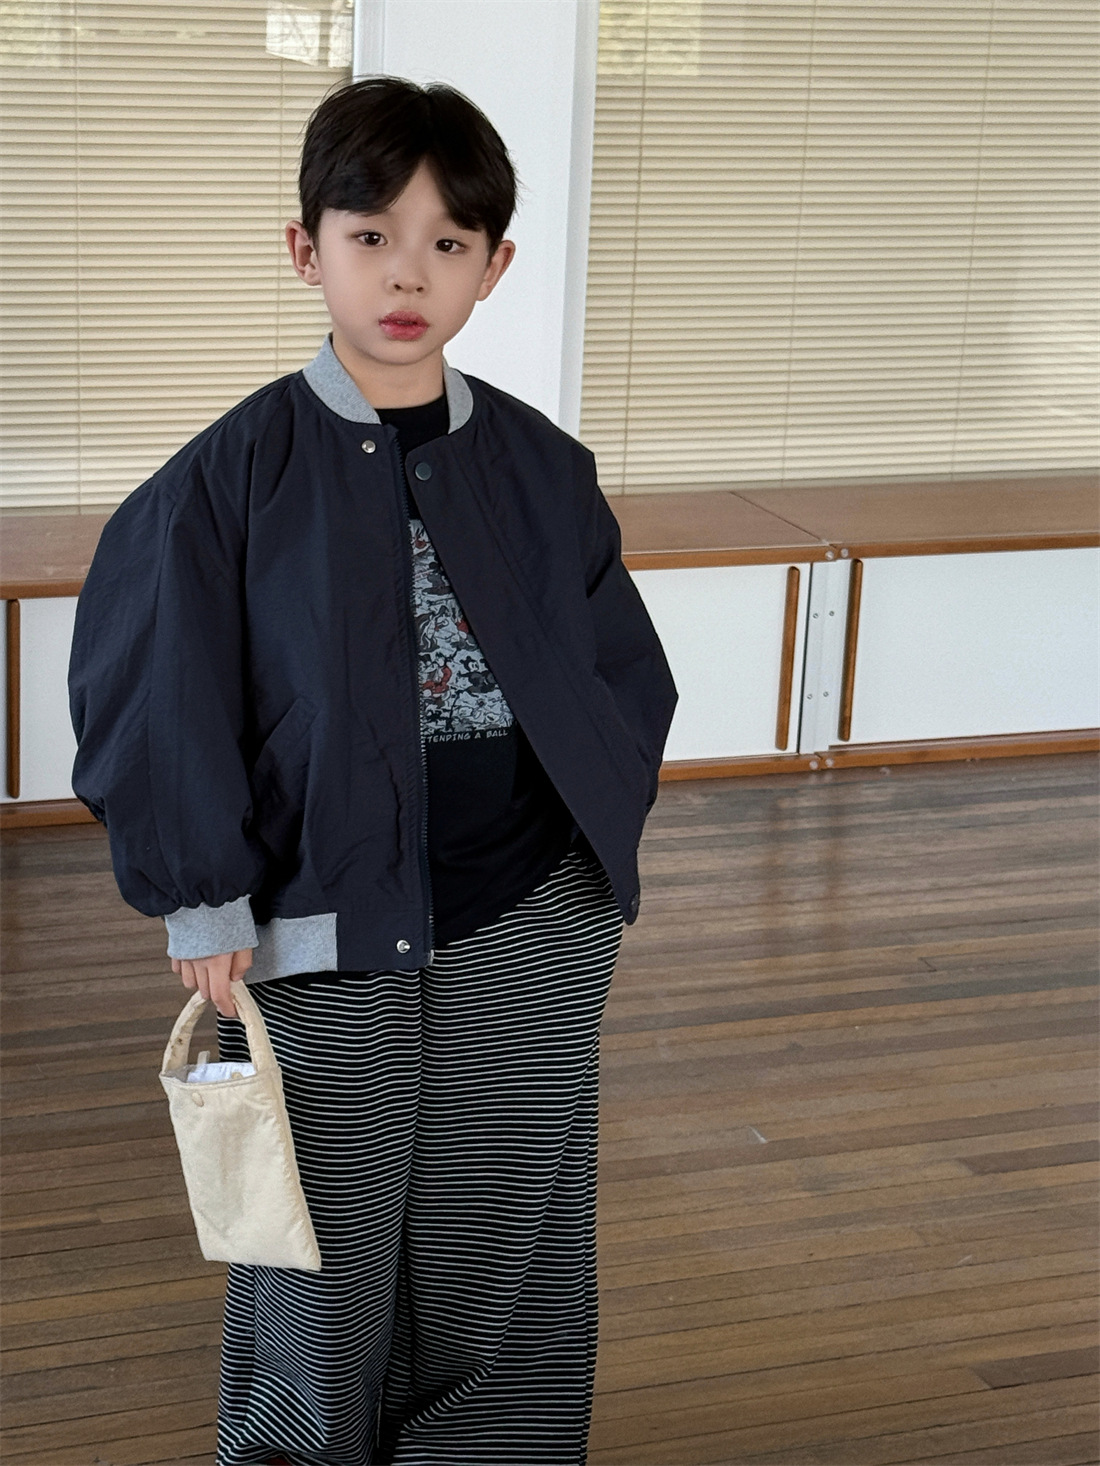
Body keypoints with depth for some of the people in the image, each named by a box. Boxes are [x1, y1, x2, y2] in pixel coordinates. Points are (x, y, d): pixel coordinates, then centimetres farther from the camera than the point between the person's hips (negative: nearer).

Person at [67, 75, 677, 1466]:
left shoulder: (541, 469, 1)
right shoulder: (238, 473, -8)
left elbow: (625, 674, 11)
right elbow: (150, 697, -6)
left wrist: (601, 847, 5)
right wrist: (203, 900, -7)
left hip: (529, 933, 2)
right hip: (320, 933, -2)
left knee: (504, 1247, 13)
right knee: (325, 1248, 12)